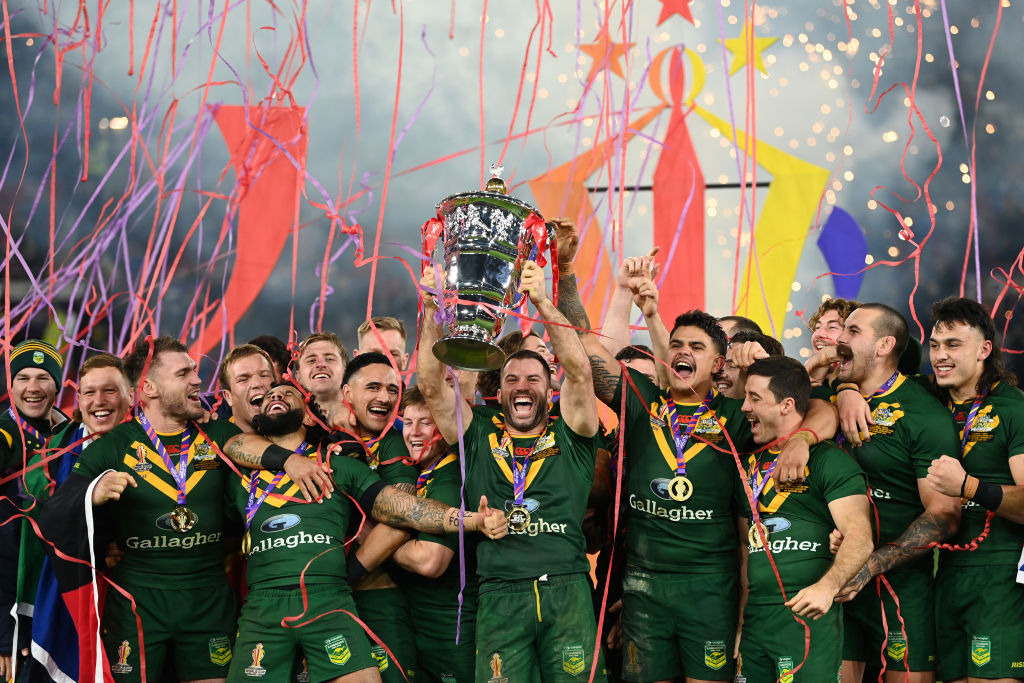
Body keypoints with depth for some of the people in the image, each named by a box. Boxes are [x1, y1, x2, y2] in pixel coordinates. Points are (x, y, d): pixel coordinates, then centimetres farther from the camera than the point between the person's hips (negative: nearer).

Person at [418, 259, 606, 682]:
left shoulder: (569, 437, 12)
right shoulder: (479, 436, 15)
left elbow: (579, 372, -2)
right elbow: (431, 385, 6)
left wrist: (542, 302, -8)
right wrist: (431, 310, -3)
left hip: (566, 592, 0)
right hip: (499, 596, 0)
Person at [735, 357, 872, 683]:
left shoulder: (829, 460, -7)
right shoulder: (751, 464, 16)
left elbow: (859, 536, -17)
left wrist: (827, 586, -33)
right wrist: (737, 621, 15)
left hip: (807, 617, -7)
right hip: (755, 617, 7)